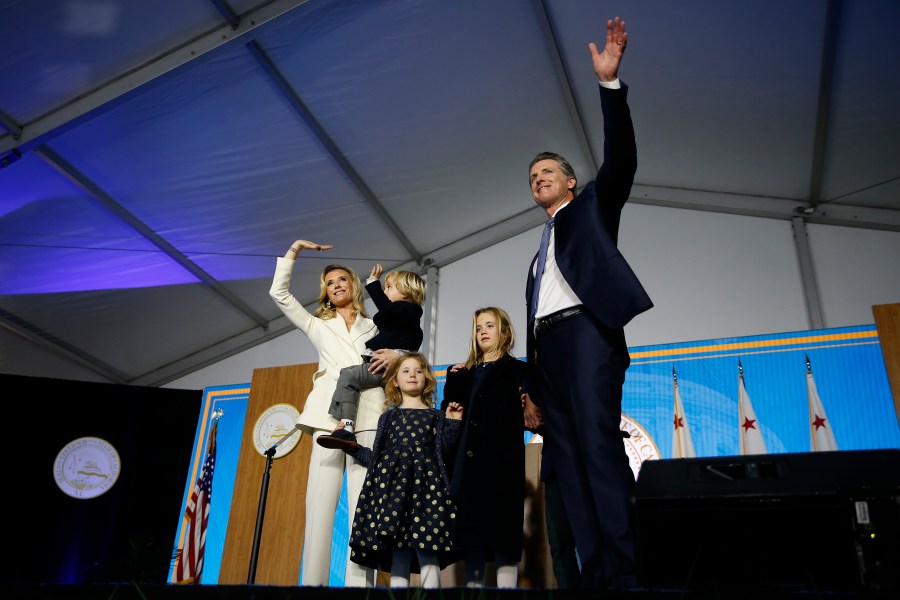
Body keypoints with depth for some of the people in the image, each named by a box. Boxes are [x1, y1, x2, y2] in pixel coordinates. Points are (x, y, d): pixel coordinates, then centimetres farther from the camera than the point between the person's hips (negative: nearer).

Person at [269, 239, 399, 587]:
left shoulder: (375, 327, 26)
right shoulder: (318, 325, 27)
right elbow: (279, 293, 22)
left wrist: (395, 355, -6)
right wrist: (294, 250, 21)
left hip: (369, 416, 0)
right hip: (330, 414, 1)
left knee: (363, 505, -10)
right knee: (320, 503, -10)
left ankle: (359, 583, -14)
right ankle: (313, 582, -10)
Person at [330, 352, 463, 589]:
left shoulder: (435, 416, 15)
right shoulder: (388, 417, 20)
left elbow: (441, 451, 5)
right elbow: (376, 457, 17)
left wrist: (453, 424, -2)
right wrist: (349, 446, 11)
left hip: (425, 485, -1)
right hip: (392, 483, 2)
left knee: (428, 554, -10)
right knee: (398, 555, 0)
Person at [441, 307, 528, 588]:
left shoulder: (517, 370, 7)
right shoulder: (465, 374, 20)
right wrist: (454, 379, 1)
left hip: (501, 460, -5)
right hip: (467, 461, 5)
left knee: (501, 527, -5)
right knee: (470, 526, 6)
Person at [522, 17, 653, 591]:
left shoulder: (592, 206, 19)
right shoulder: (541, 247, 32)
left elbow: (620, 158, 0)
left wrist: (610, 82, -10)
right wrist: (530, 388, 17)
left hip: (586, 330, -6)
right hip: (547, 347, 7)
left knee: (599, 445, -20)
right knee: (567, 458, -5)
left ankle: (623, 574, -22)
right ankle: (594, 575, -7)